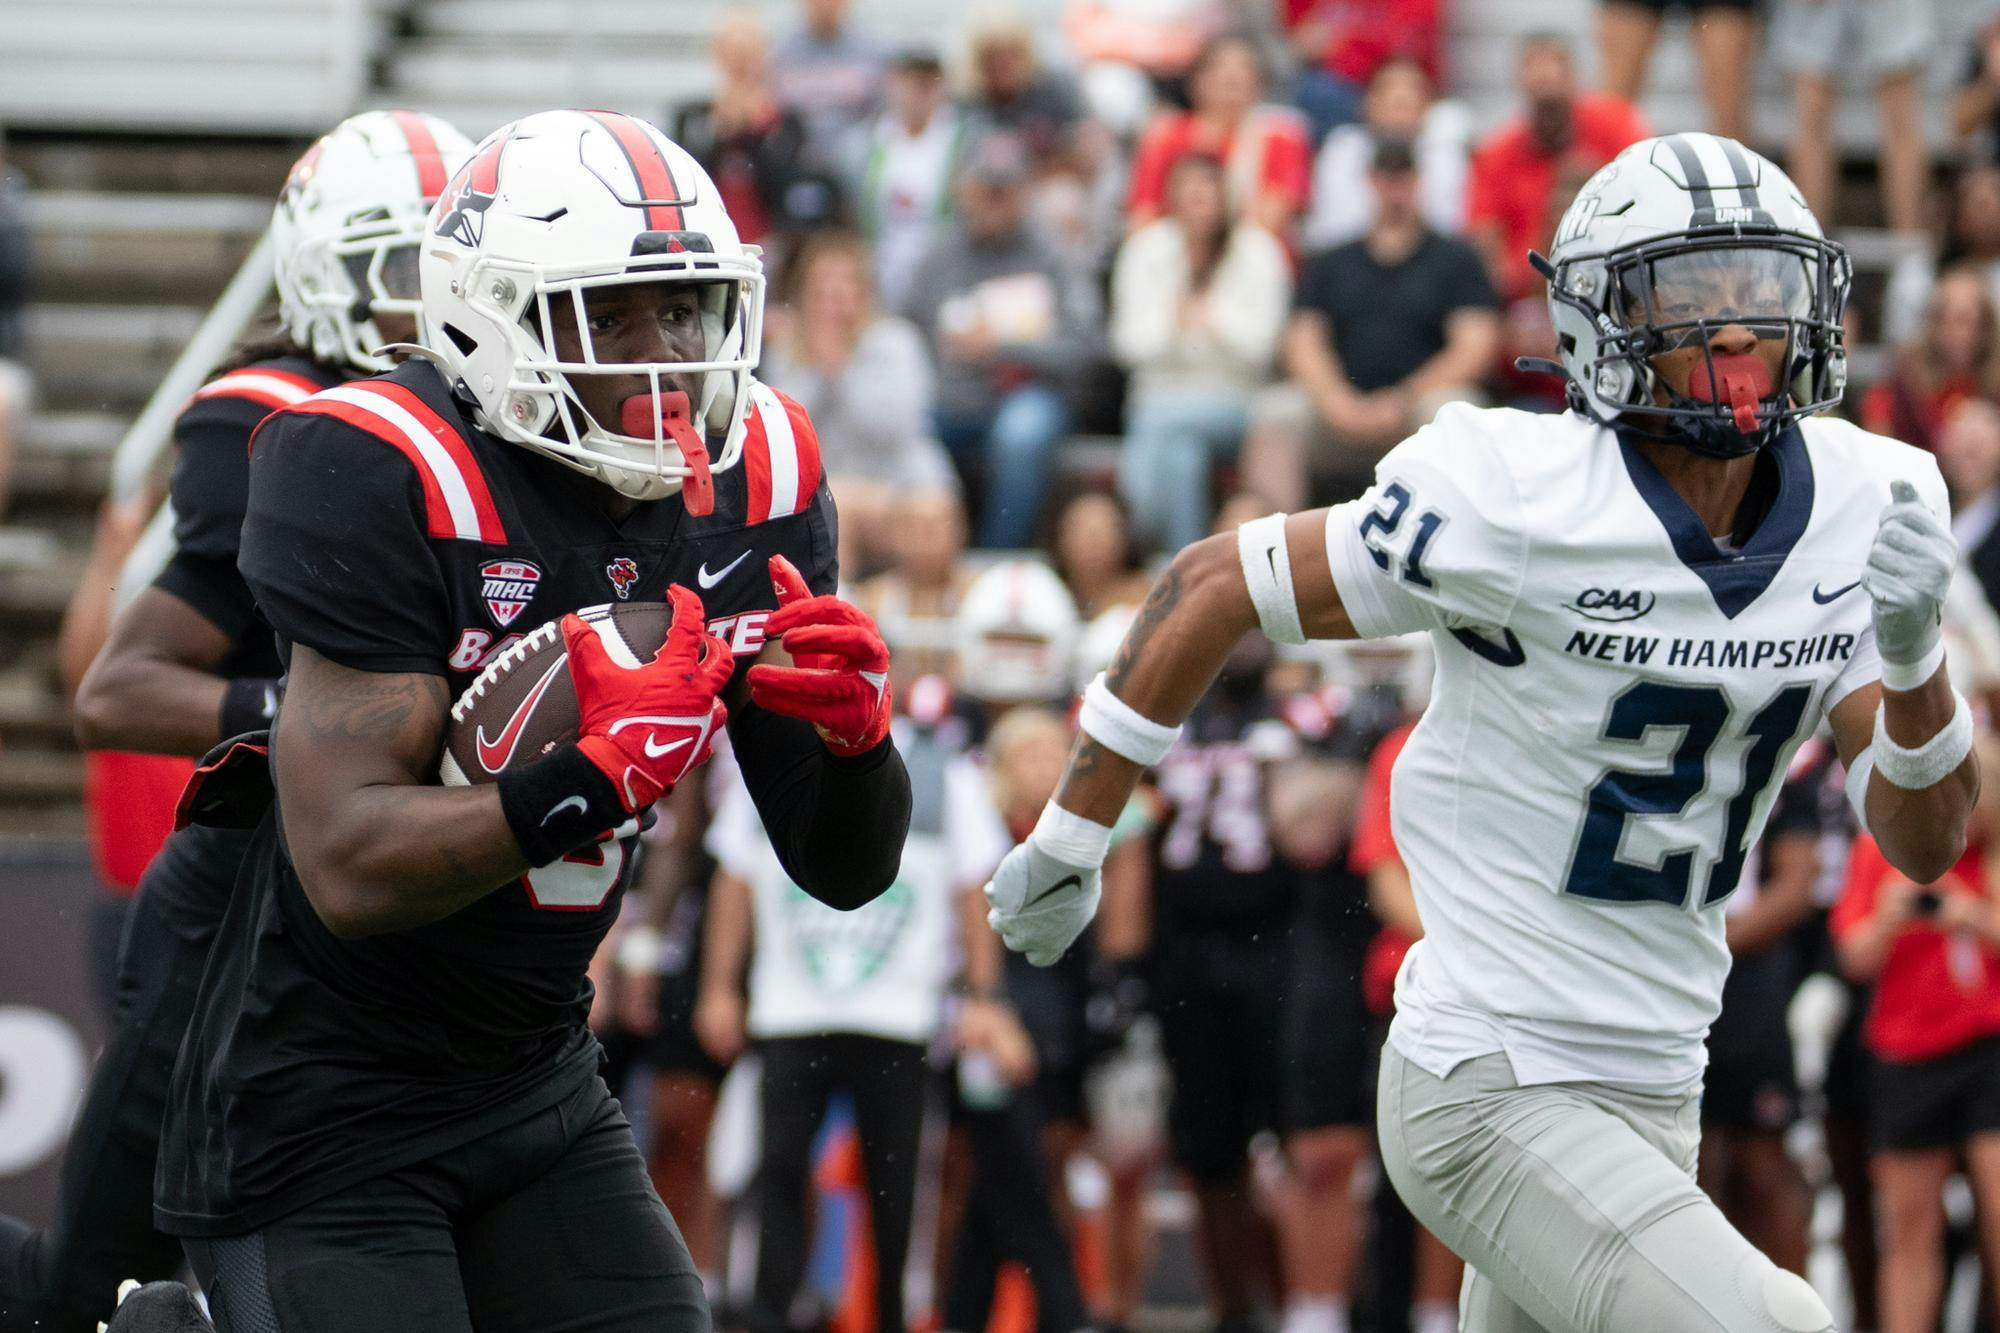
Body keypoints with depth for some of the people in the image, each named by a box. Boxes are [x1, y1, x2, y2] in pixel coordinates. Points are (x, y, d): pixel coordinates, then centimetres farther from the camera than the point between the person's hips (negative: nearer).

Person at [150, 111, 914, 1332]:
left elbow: (845, 870, 4)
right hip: (319, 1125, -6)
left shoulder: (756, 480, 0)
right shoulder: (382, 483, -19)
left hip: (539, 1089, 6)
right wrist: (598, 777, -37)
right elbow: (352, 871, -26)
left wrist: (854, 731, -17)